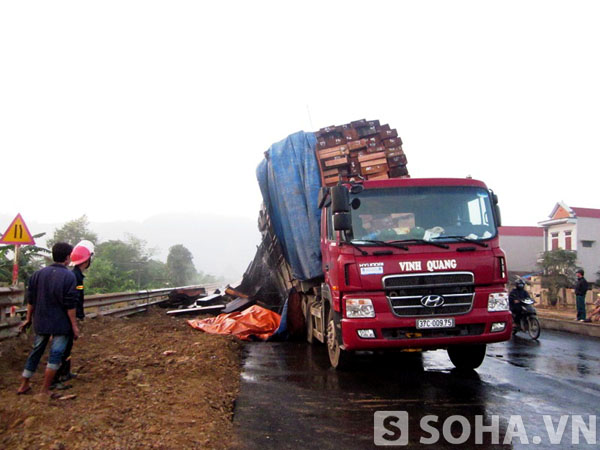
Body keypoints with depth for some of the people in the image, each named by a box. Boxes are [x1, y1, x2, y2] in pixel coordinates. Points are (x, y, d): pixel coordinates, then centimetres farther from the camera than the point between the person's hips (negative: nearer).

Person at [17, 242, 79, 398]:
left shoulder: (39, 274, 4)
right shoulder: (69, 276, -13)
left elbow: (31, 299, 8)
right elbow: (70, 304, -14)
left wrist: (28, 318, 18)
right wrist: (74, 325, -8)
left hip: (41, 321, 6)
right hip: (61, 324, -6)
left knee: (36, 351, 19)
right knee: (56, 354, 3)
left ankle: (24, 385, 27)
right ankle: (45, 390, 7)